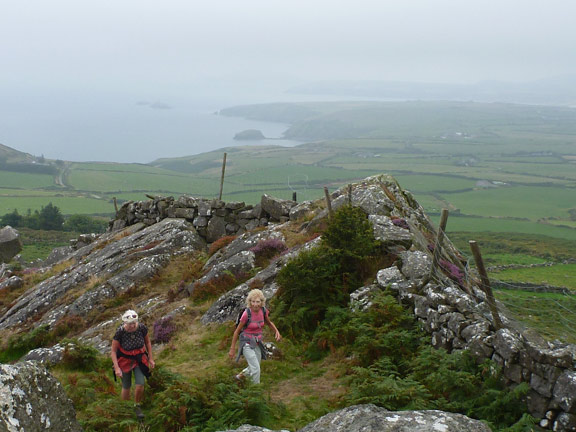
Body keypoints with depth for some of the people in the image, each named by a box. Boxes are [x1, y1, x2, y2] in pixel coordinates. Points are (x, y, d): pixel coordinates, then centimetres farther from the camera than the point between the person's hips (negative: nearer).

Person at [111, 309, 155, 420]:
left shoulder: (142, 328, -21)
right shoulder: (120, 332, -27)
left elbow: (148, 342, -1)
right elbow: (113, 351, -16)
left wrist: (151, 359, 2)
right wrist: (117, 368, -21)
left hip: (139, 358, 1)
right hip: (124, 359, -1)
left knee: (140, 385, -10)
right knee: (126, 387, 6)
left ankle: (137, 406, 17)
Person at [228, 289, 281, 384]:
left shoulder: (263, 310, -8)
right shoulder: (246, 314, -23)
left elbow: (269, 322, 12)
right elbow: (237, 330, -12)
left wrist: (277, 332, -7)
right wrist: (232, 349, -7)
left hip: (257, 343, 6)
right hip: (247, 344, -6)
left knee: (254, 369, 20)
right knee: (256, 369, -16)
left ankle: (240, 376, 50)